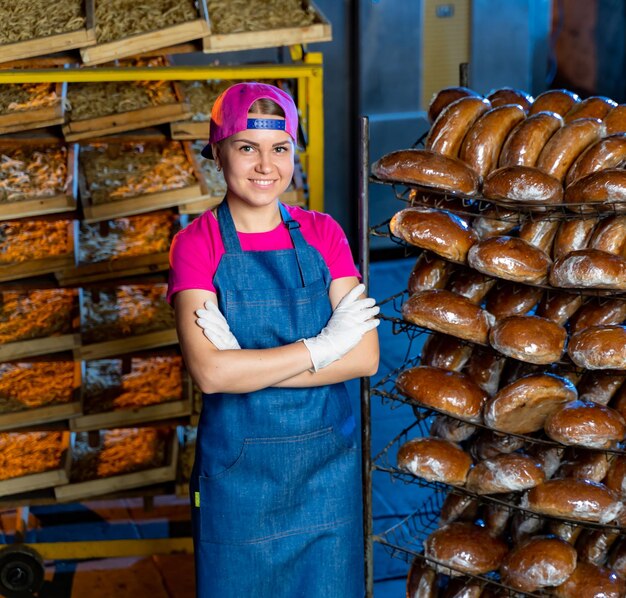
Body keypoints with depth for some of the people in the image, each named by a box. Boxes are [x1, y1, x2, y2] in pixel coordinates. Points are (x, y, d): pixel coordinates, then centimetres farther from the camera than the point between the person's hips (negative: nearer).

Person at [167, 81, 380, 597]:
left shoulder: (323, 234, -1)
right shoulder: (197, 244, -9)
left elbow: (366, 357, -11)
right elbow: (210, 372, -21)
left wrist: (249, 365, -19)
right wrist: (322, 346, -19)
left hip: (326, 458, 2)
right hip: (237, 463, -2)